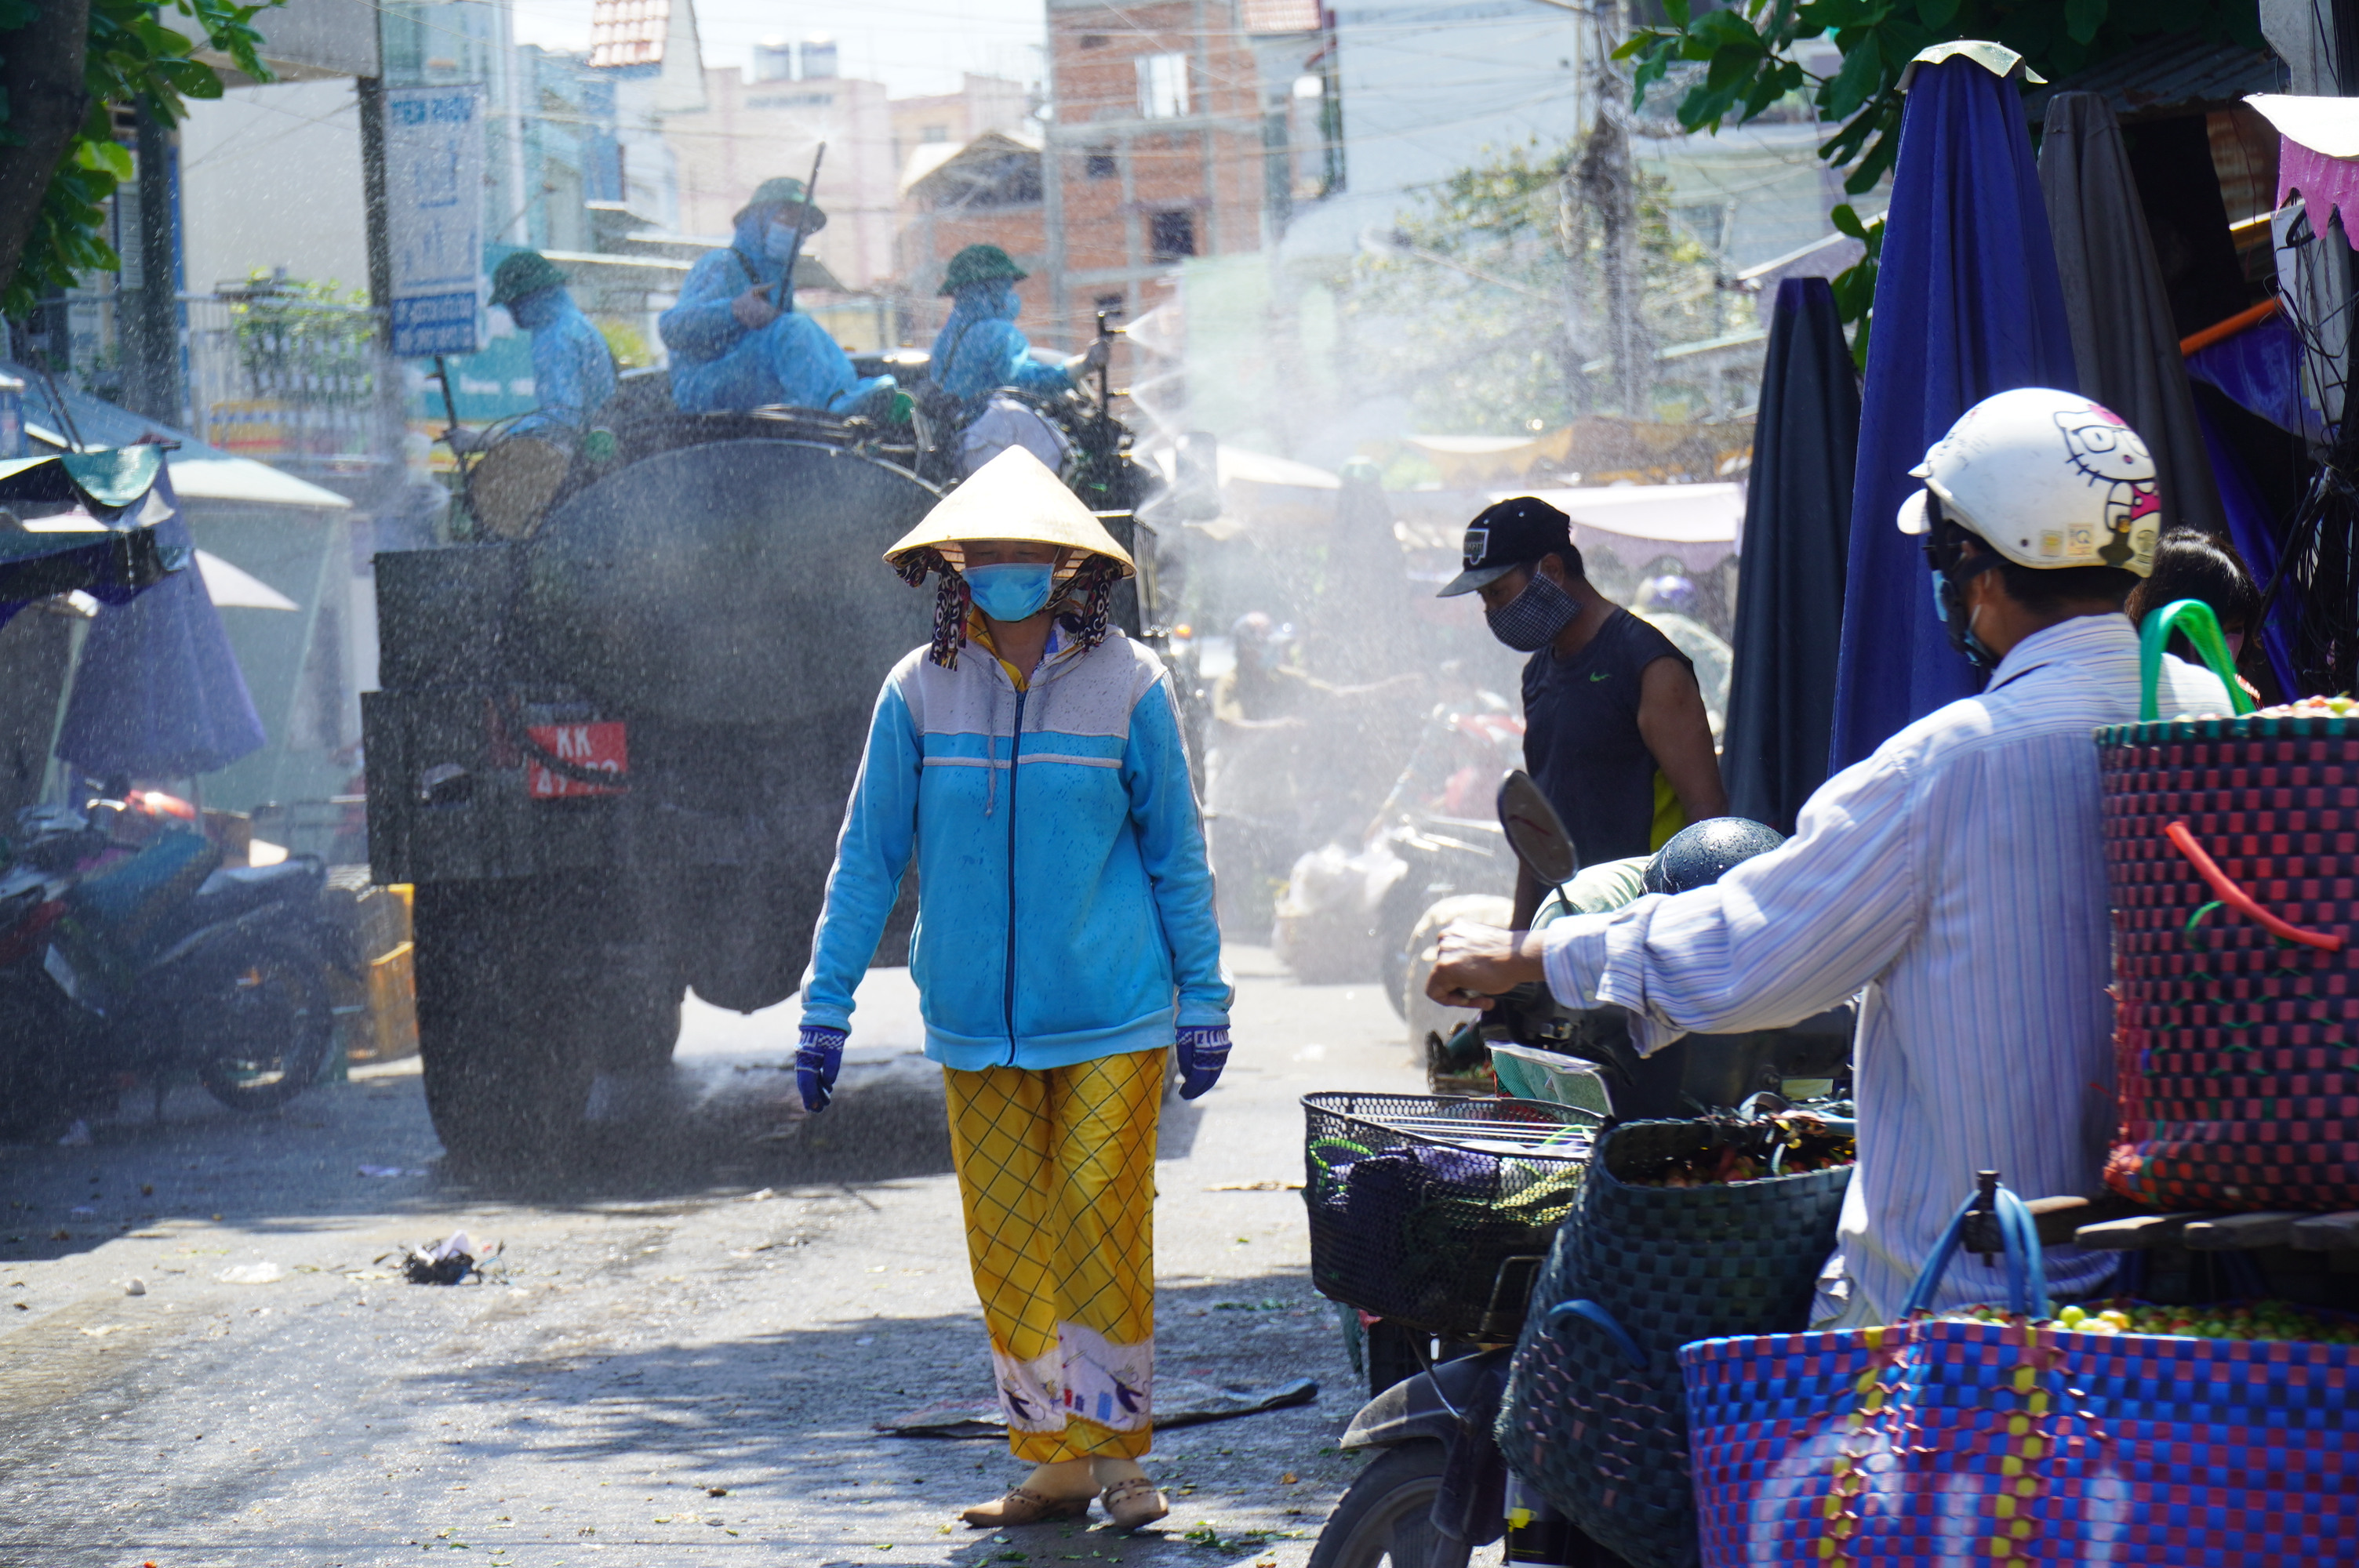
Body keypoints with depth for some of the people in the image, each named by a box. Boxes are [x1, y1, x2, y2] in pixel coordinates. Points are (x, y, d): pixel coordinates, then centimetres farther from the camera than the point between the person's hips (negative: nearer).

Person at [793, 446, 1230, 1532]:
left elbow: (1177, 856, 6)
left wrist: (1203, 1001, 6)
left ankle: (1117, 1449, 7)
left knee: (1101, 1218, -7)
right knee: (1004, 1237, 3)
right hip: (976, 1023, 2)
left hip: (1112, 1014, -2)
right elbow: (866, 857, 7)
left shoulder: (1127, 683, -2)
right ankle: (1055, 1460, 12)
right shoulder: (921, 691, 1)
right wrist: (826, 1004, 4)